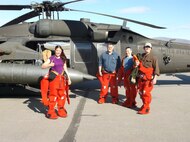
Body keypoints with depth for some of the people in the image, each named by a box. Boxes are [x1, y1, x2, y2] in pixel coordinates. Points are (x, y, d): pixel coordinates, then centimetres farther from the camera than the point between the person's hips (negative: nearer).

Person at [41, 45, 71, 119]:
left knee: (62, 94, 9)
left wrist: (68, 78, 14)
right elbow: (43, 66, -4)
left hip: (61, 78, 5)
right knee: (53, 94, -7)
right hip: (54, 77, -5)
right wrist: (49, 65, -22)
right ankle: (51, 112, 1)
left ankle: (61, 110, 23)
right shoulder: (52, 58, -2)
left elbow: (65, 68, 16)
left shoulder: (63, 59, 11)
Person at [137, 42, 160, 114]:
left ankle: (145, 109, -3)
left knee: (146, 93, -10)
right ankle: (146, 106, 27)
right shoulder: (141, 57, 15)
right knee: (141, 92, 11)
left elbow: (156, 68, -9)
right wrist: (138, 76, 17)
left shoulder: (153, 57, -3)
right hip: (141, 78, 7)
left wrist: (155, 78, -17)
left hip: (149, 78, -6)